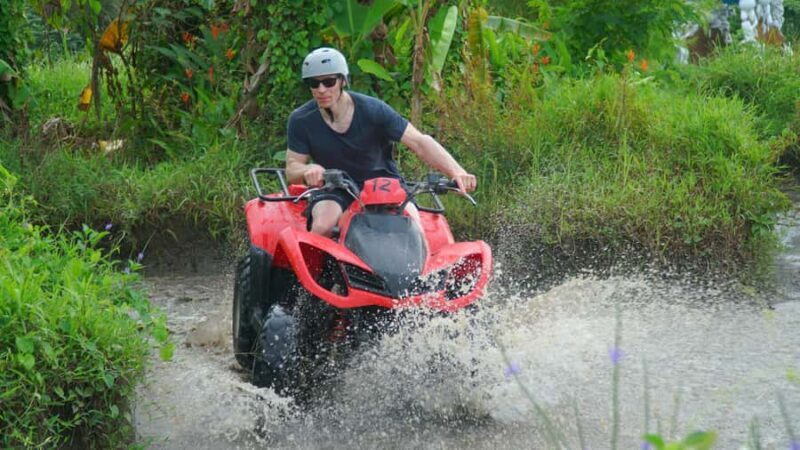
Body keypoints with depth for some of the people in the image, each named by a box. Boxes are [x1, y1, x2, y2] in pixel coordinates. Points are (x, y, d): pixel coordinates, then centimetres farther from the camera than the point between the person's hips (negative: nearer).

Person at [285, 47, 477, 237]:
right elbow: (292, 168, -5)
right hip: (335, 189, 1)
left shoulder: (372, 110, -14)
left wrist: (456, 172, -34)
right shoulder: (301, 120, -8)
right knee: (322, 226, -32)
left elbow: (418, 142, -19)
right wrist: (308, 170, -32)